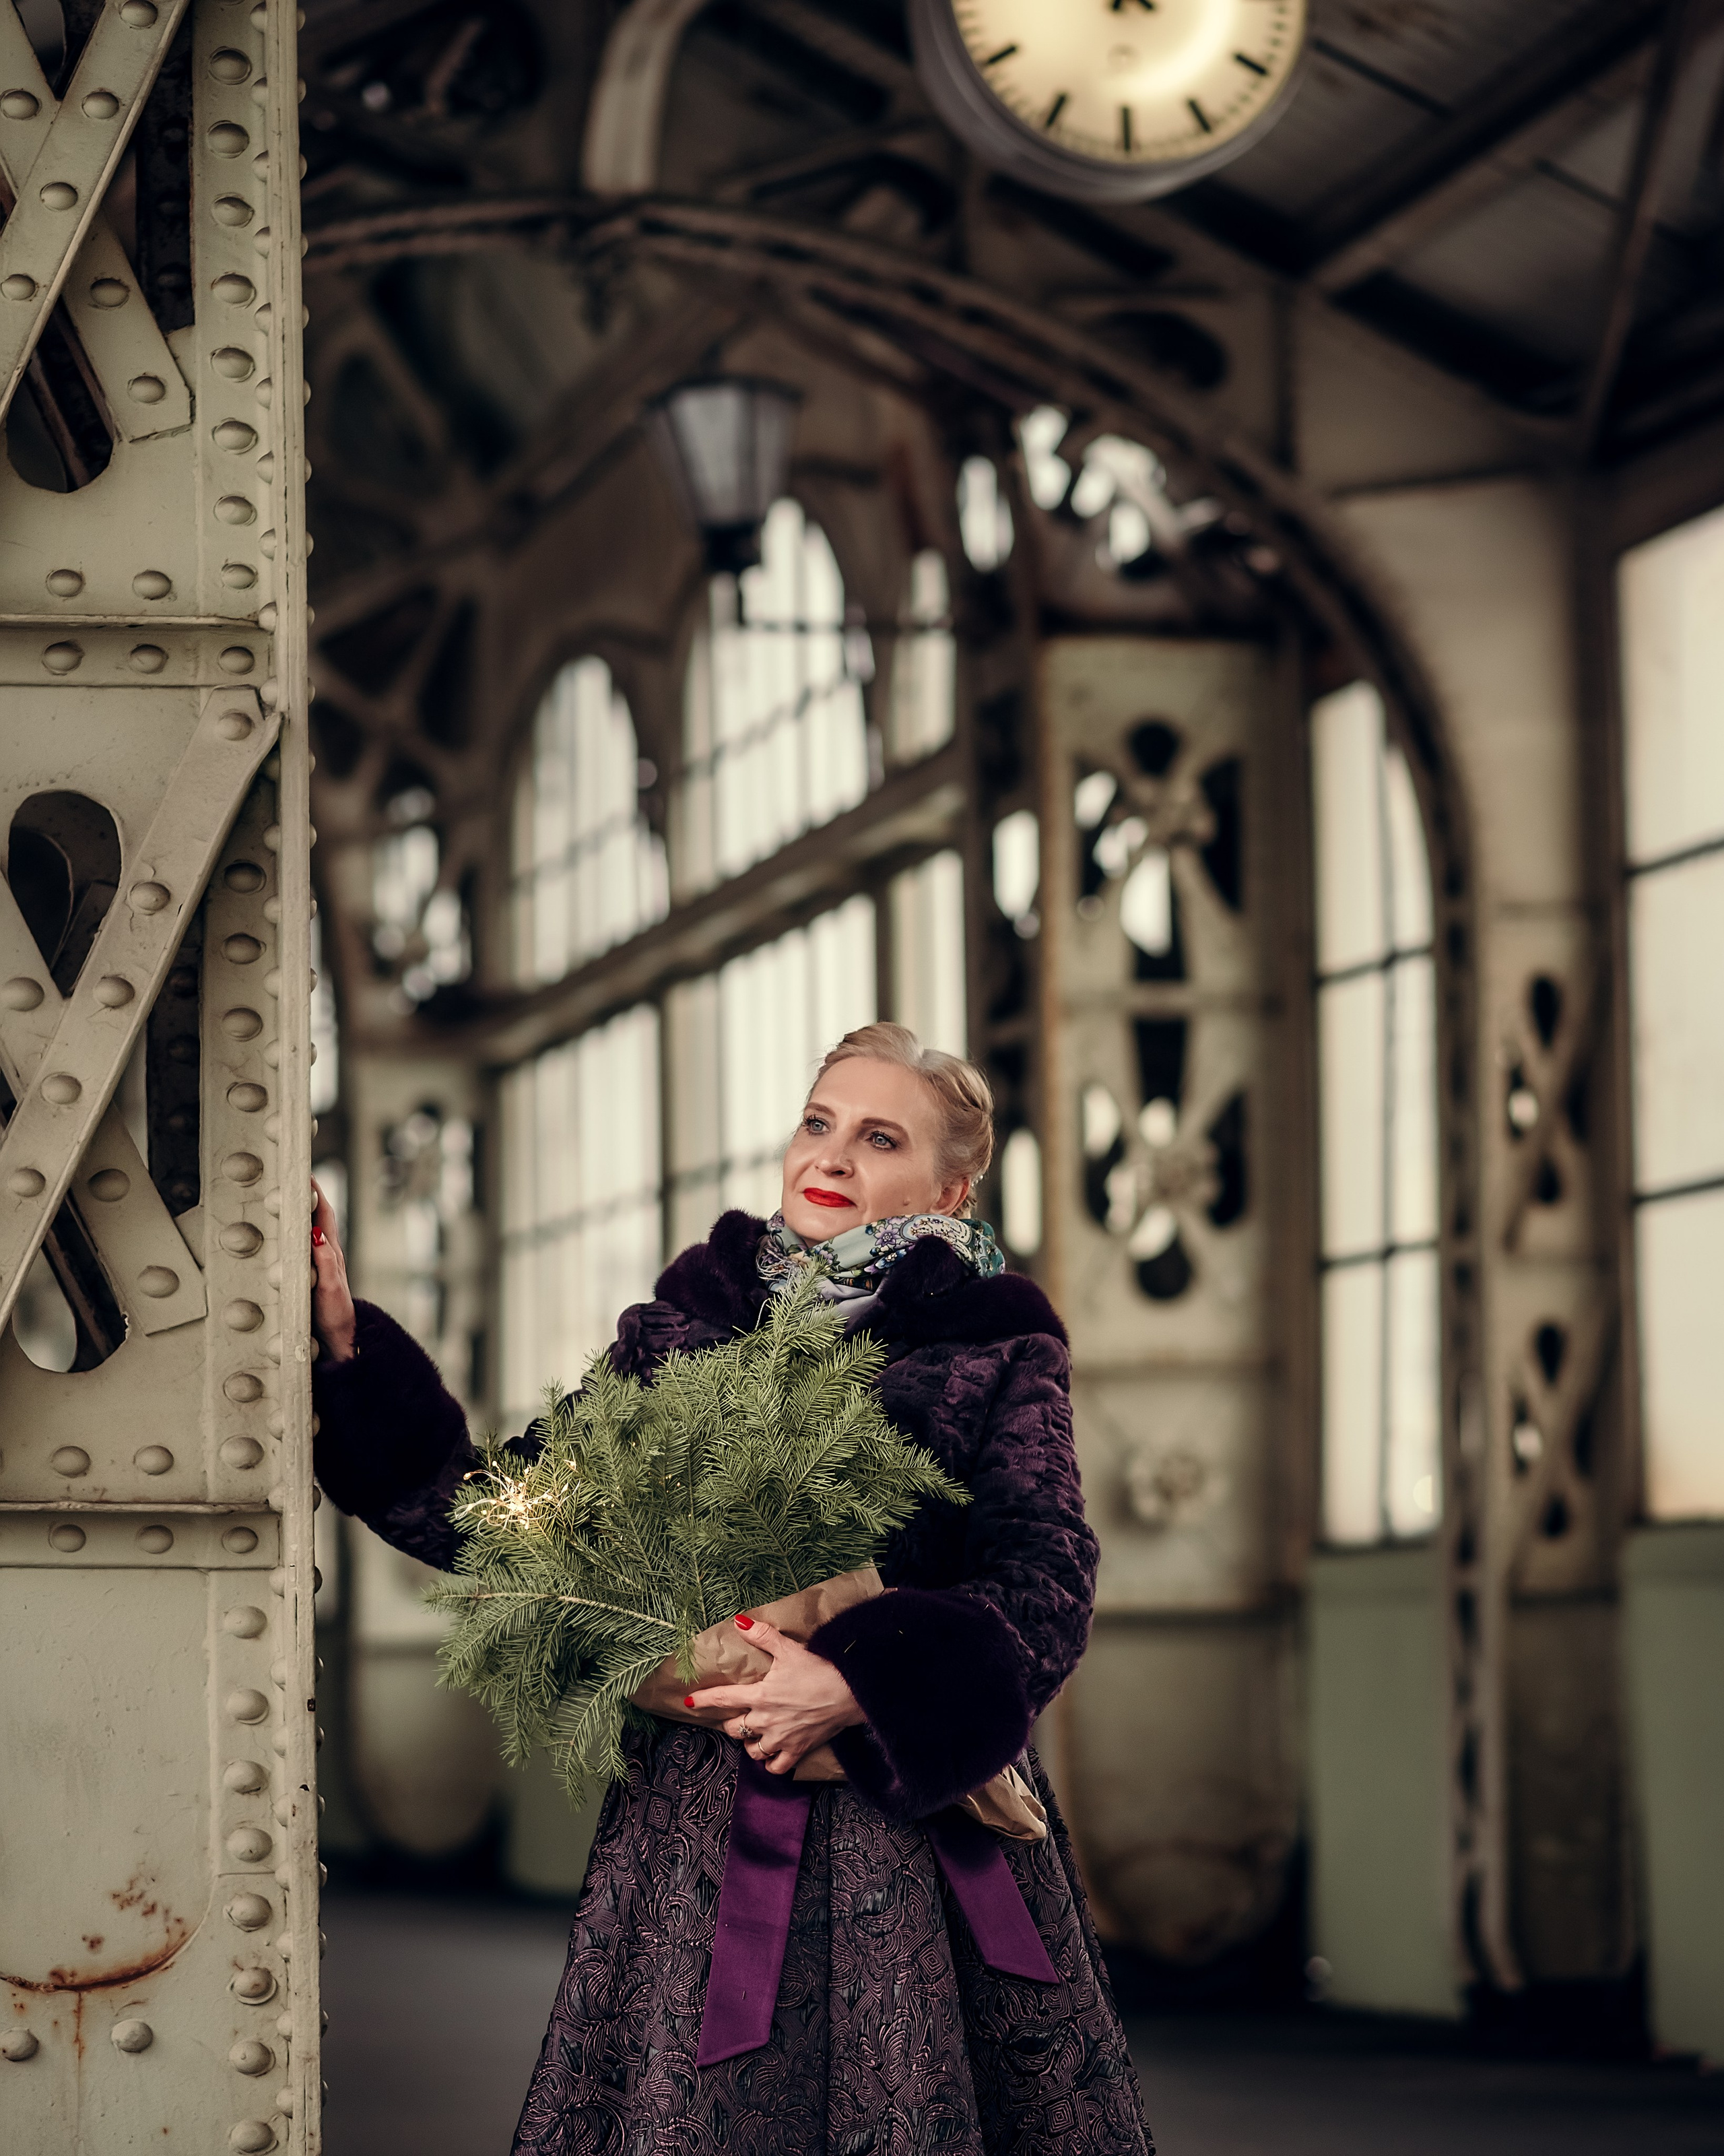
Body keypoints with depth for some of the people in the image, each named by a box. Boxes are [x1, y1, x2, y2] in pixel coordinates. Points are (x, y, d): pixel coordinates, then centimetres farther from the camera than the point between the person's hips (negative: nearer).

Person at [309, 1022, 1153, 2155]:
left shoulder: (997, 1349, 2)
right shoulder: (685, 1327, 9)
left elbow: (1048, 1582, -8)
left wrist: (861, 1684, -22)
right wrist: (348, 1350, -1)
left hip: (913, 1824, -2)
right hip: (696, 1835, 2)